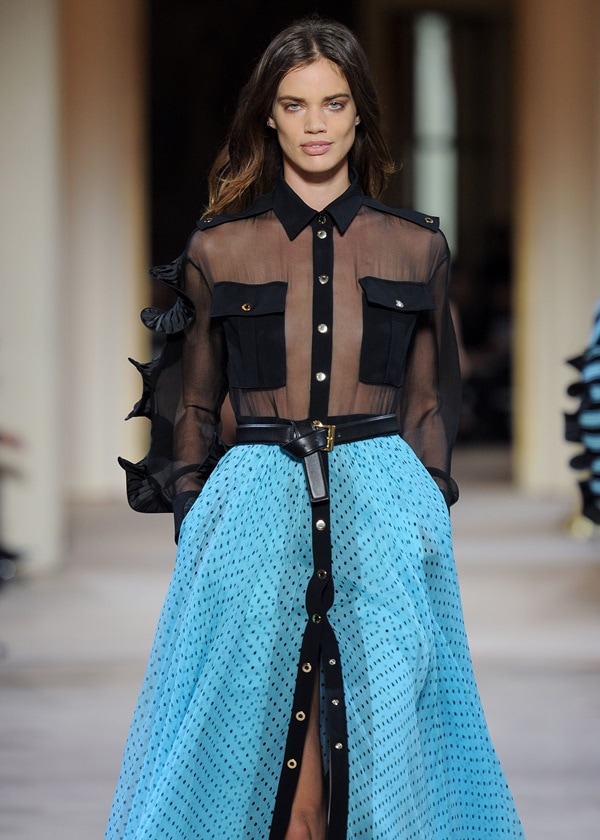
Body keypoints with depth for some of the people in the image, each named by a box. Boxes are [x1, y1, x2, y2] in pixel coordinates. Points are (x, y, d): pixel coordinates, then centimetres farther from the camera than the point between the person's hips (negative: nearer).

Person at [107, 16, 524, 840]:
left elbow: (429, 405, 13)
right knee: (249, 722, -2)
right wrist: (196, 520, 7)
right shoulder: (219, 249, 7)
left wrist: (420, 512, 7)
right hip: (256, 509, 0)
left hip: (383, 513, 0)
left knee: (382, 725, 0)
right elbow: (191, 409, 12)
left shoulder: (417, 247, 8)